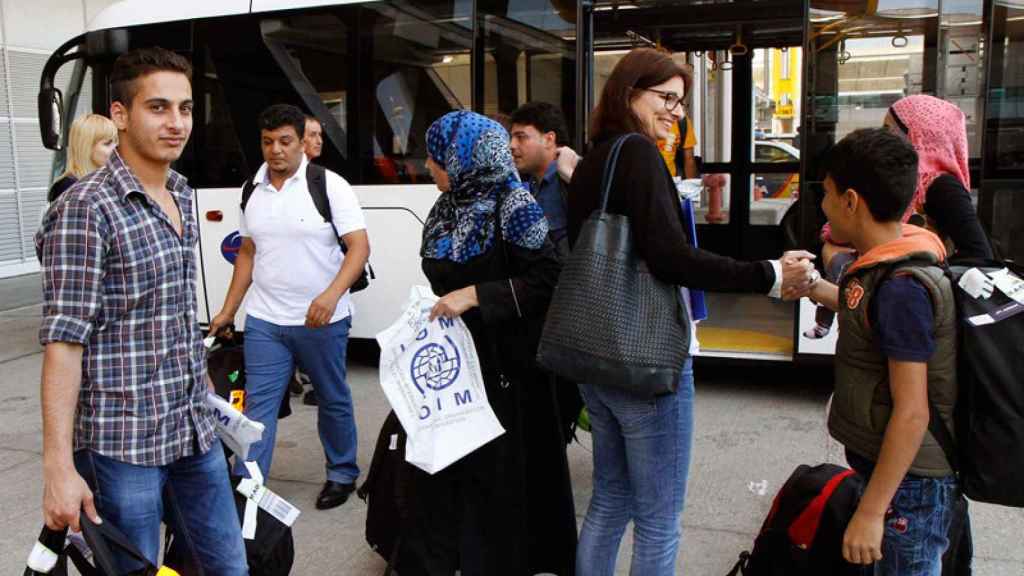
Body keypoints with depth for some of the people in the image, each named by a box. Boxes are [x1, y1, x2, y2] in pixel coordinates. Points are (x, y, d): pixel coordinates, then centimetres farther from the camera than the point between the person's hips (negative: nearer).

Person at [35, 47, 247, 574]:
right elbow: (63, 341, -17)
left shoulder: (182, 195, 9)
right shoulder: (86, 208, -14)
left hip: (195, 431, 7)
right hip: (121, 443, -7)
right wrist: (59, 468, -20)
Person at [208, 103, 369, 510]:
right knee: (258, 403, 3)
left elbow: (359, 246, -14)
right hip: (264, 320, 4)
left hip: (321, 320, -4)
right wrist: (228, 310, 13)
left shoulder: (329, 185, -9)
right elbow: (247, 253, 16)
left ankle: (342, 474, 31)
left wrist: (332, 294, -28)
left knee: (333, 400, 12)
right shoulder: (252, 189, 8)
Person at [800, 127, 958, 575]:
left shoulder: (902, 286, -25)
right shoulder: (890, 262, 3)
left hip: (910, 479, -9)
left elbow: (911, 413, -25)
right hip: (889, 466, 9)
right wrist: (813, 287, 17)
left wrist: (869, 513, -22)